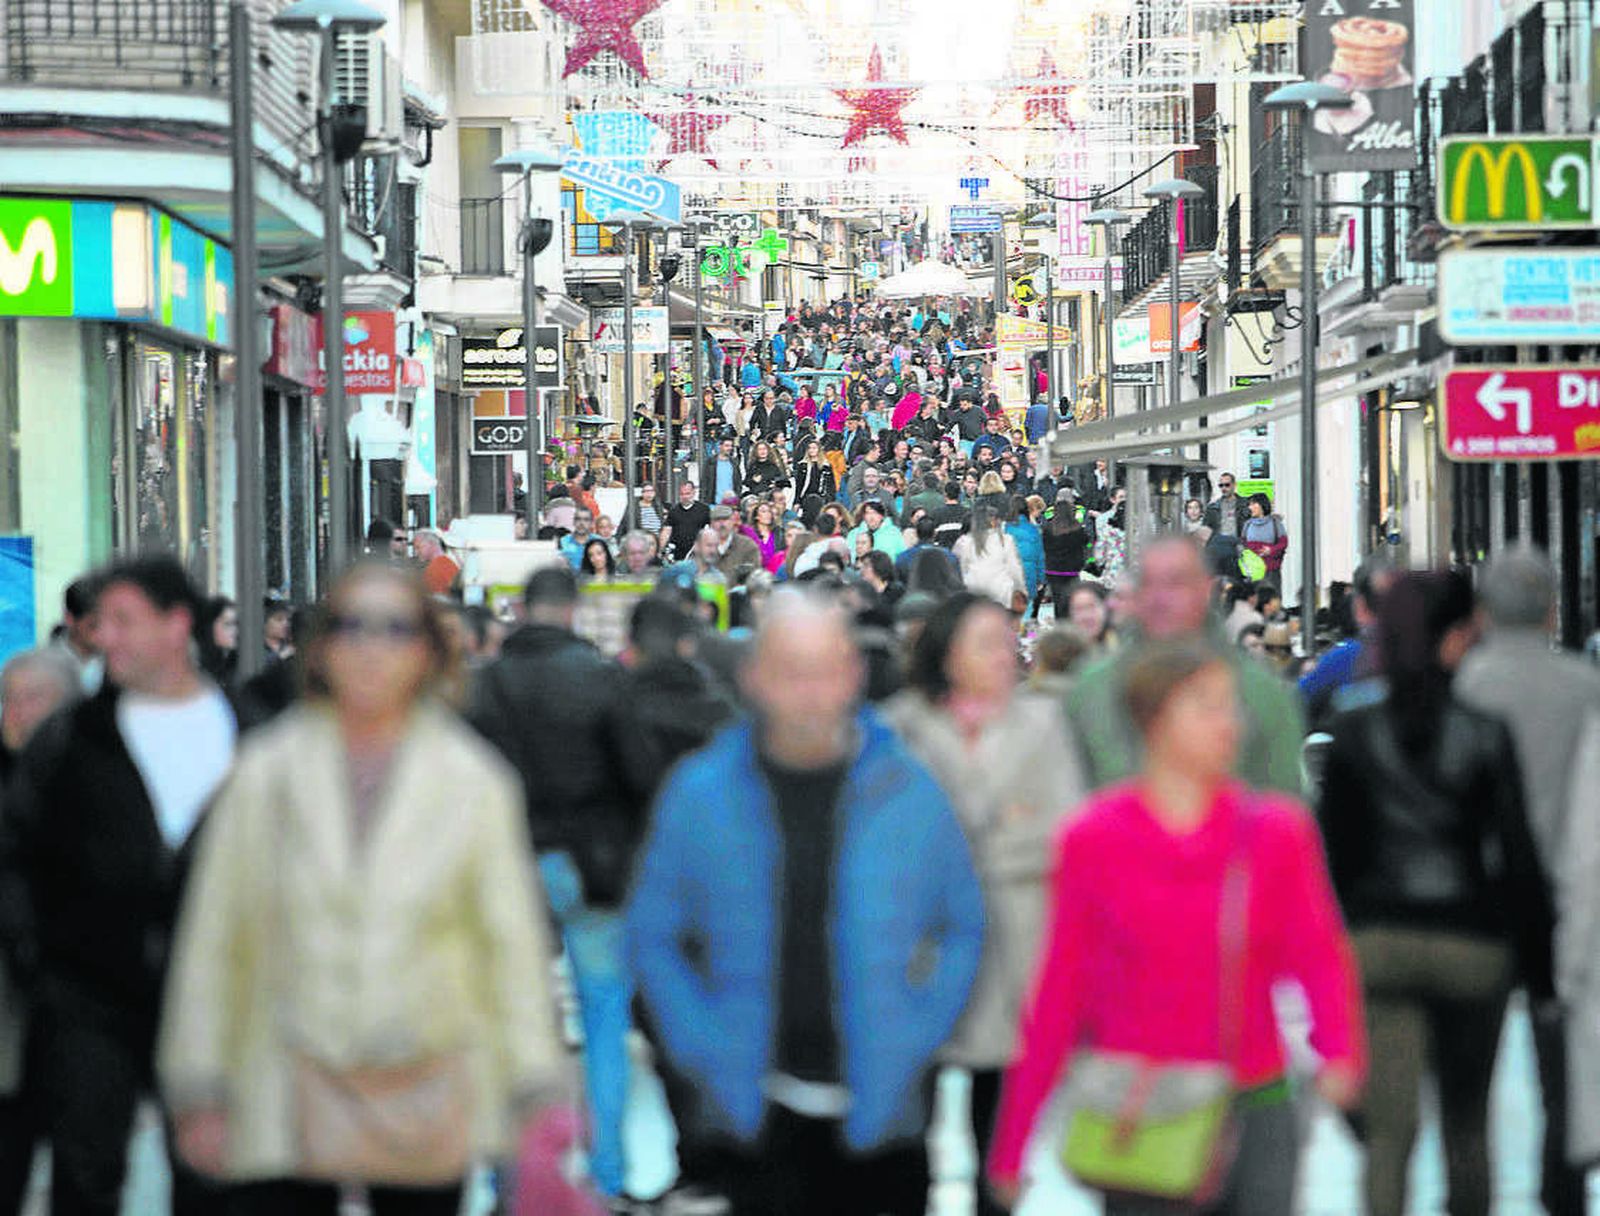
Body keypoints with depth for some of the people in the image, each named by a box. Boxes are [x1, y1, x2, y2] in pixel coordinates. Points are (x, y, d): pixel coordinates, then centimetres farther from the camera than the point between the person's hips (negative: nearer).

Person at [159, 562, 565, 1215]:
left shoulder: (472, 781, 2)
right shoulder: (266, 775, 3)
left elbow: (512, 940, 5)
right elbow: (213, 940, 6)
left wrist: (533, 1094, 3)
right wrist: (200, 1096, 4)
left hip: (425, 1110, 0)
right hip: (285, 1111, 0)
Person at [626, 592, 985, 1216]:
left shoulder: (908, 791, 0)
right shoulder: (698, 795, -1)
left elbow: (964, 926, 11)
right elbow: (652, 935, 9)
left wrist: (918, 1035, 1)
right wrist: (700, 1046, -1)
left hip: (876, 1111, 1)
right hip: (754, 1114, 0)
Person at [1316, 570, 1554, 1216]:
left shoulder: (1353, 733, -1)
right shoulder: (1486, 735, -7)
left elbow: (1333, 849, 1)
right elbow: (1518, 856, -6)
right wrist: (1540, 967, 1)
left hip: (1378, 939, 1)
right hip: (1472, 942, -1)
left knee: (1389, 1128, -1)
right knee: (1467, 1123, 17)